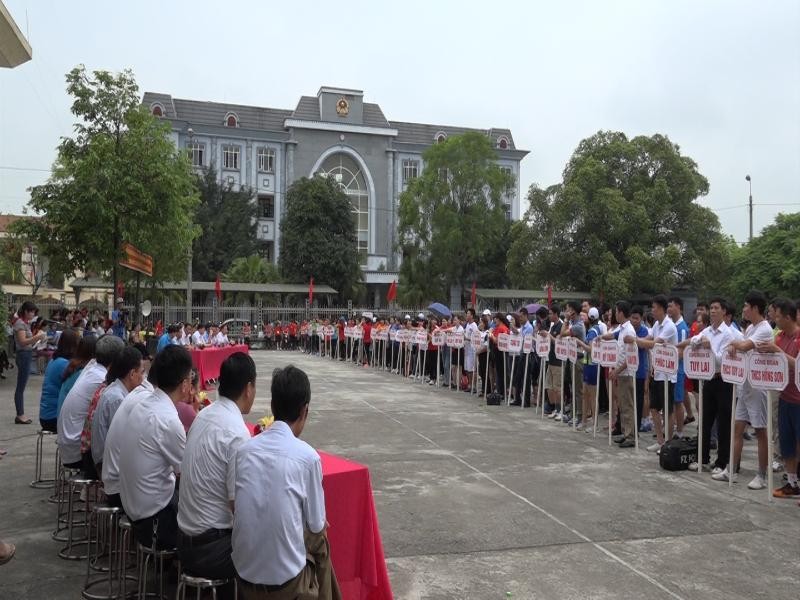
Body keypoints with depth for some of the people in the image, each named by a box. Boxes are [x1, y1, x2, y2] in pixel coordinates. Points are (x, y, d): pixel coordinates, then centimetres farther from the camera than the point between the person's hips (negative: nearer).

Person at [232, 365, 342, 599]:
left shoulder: (244, 450, -1)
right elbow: (316, 525, -5)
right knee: (320, 540, 25)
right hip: (286, 578, -4)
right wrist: (320, 525, 19)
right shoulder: (307, 456, -14)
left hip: (244, 571, 4)